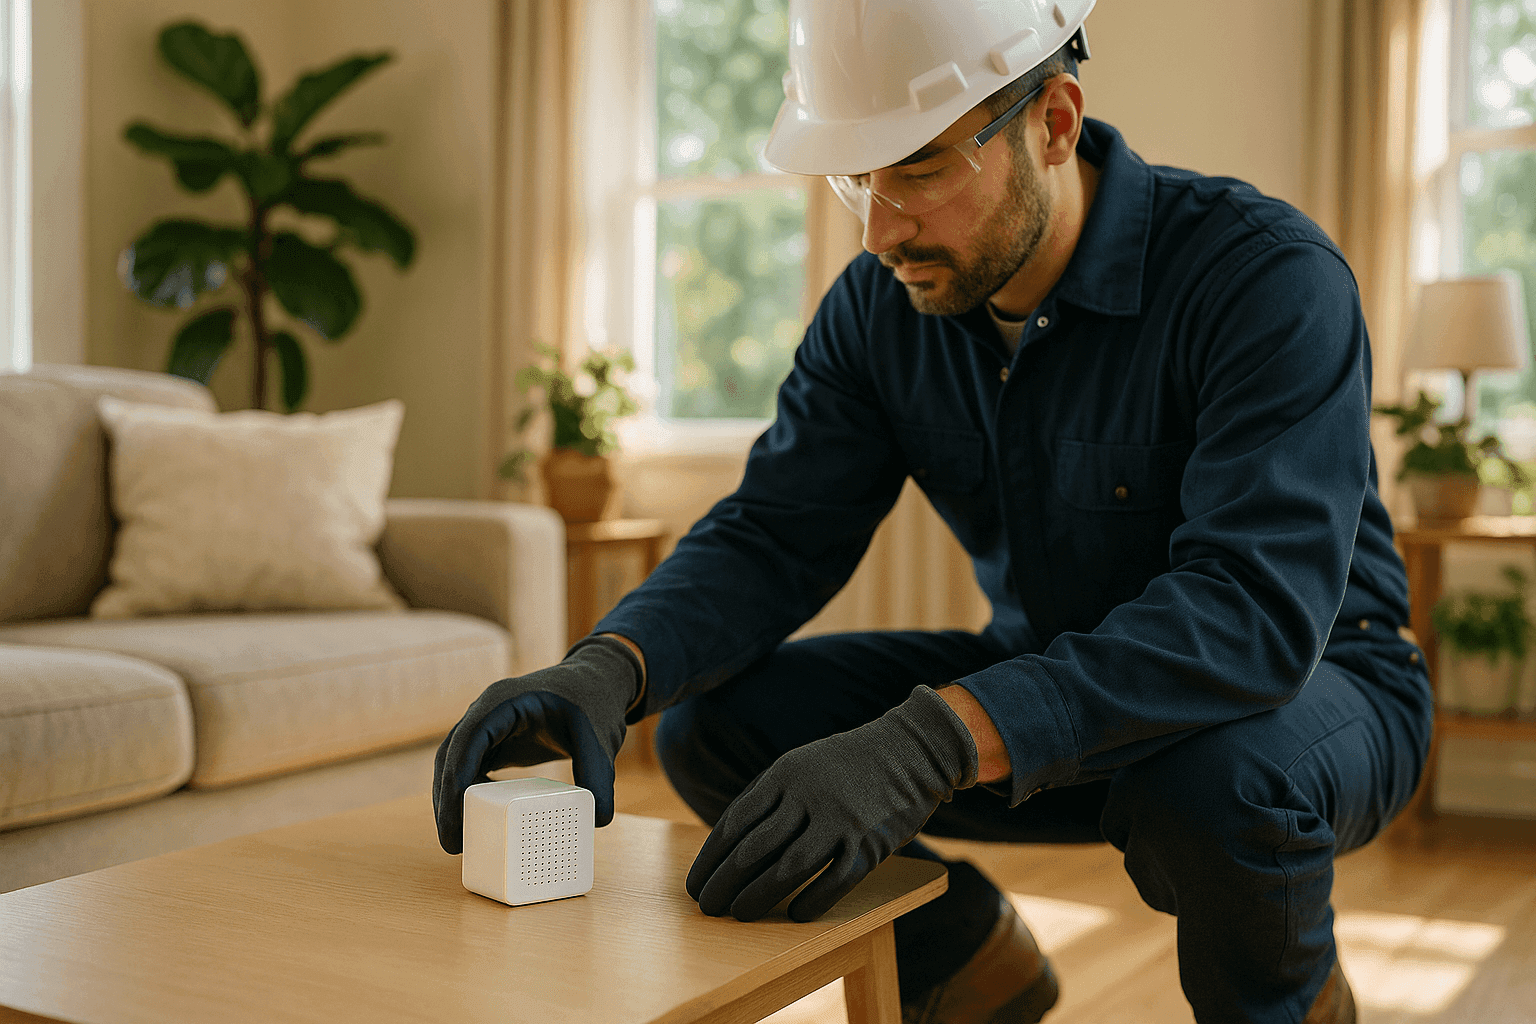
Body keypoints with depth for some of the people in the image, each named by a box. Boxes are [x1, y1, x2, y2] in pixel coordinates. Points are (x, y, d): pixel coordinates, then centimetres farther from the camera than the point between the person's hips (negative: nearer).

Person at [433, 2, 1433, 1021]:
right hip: (1049, 680, 4)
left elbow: (1257, 606, -38)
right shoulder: (882, 306, -8)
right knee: (717, 722, -12)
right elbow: (770, 538, -9)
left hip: (1314, 682, -4)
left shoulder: (1267, 277, -27)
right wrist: (607, 670, -31)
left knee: (1213, 773, -39)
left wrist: (930, 743, -49)